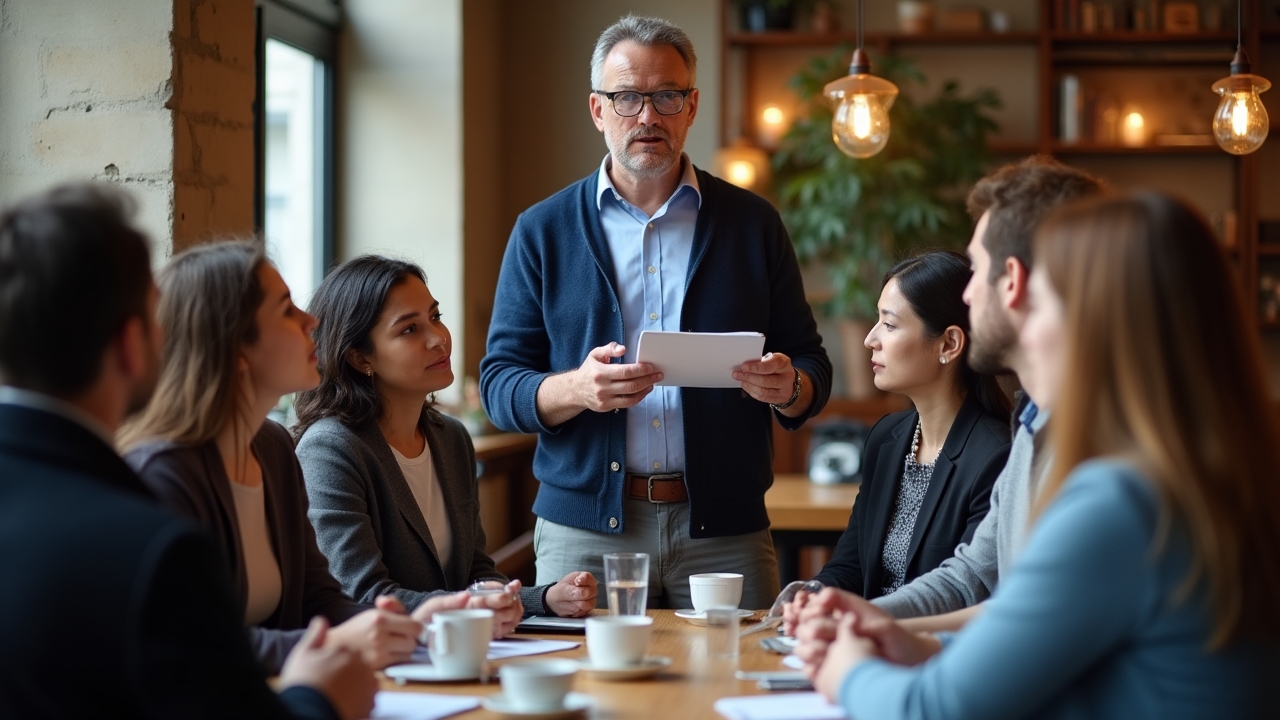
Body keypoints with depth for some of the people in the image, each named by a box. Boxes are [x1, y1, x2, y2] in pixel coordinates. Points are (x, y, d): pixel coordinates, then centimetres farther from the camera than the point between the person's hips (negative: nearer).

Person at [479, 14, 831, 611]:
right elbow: (499, 384, 3)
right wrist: (575, 389, -17)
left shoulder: (753, 224, 10)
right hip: (584, 532, -1)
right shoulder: (542, 231, 8)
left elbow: (812, 367, 10)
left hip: (725, 531, 1)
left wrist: (788, 388, -14)